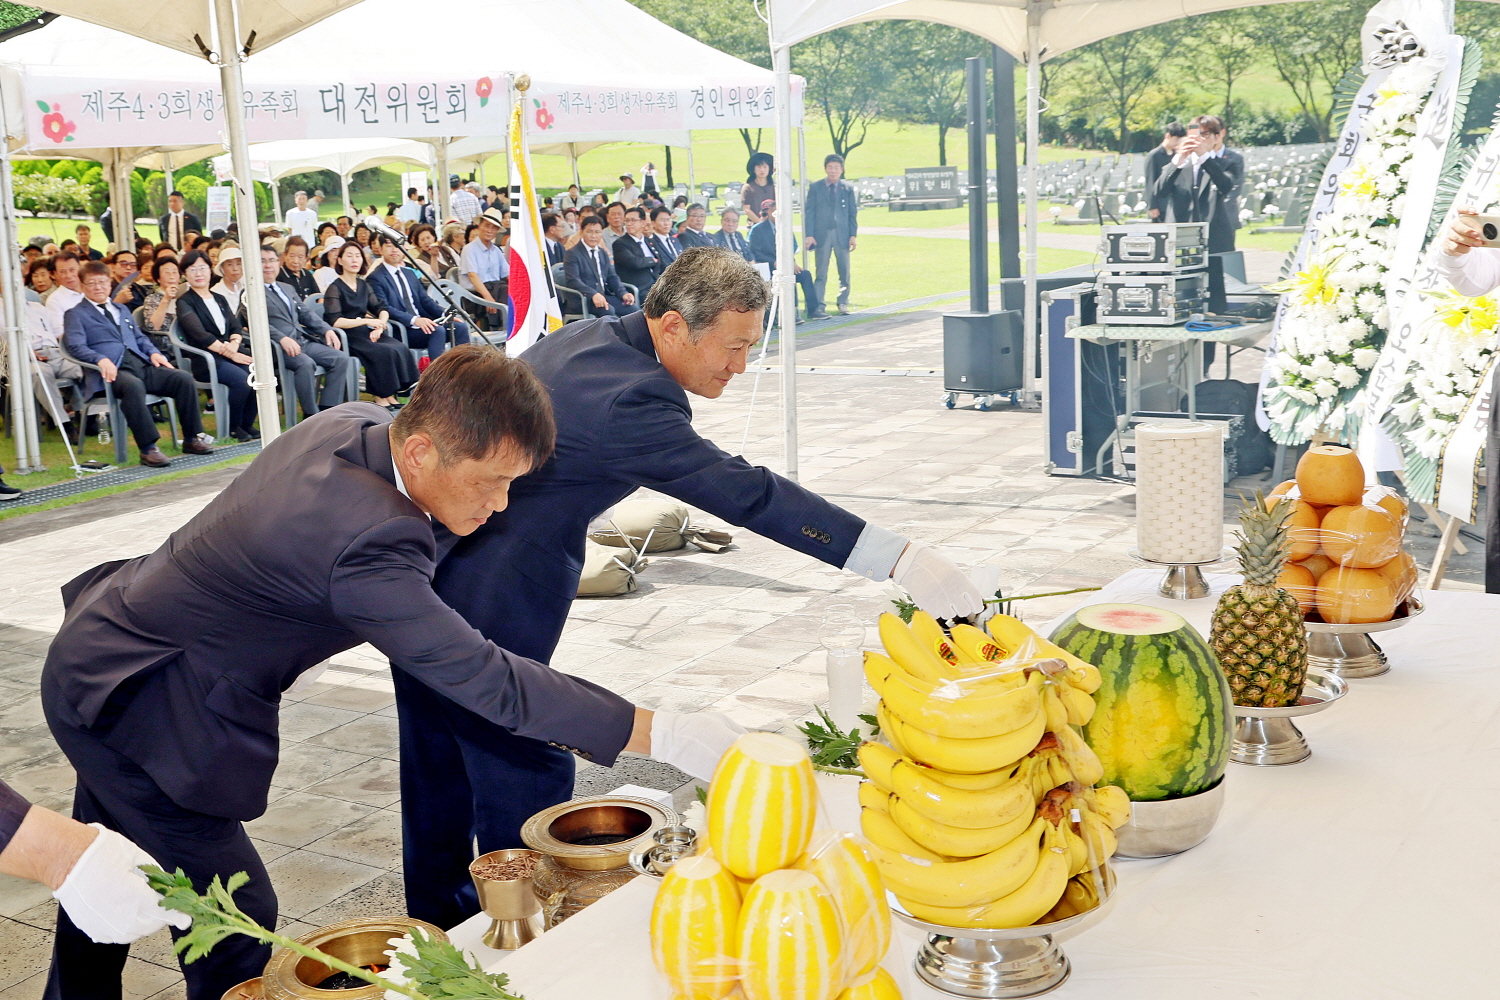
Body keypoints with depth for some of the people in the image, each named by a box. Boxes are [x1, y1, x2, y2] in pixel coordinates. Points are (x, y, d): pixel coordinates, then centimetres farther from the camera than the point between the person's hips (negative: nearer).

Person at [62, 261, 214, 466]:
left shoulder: (122, 311, 32)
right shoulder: (75, 315, 11)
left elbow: (139, 337, 30)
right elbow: (76, 347, -3)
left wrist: (153, 352, 6)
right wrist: (101, 359, -23)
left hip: (142, 364, 6)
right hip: (113, 371, -6)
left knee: (183, 378, -17)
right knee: (133, 385, -40)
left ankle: (191, 439, -11)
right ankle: (148, 449, -41)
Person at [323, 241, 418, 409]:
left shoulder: (363, 285, 17)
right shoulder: (335, 288, -4)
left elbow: (381, 309, 11)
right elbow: (335, 321, -17)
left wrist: (379, 326, -11)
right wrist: (366, 321, -23)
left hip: (365, 332, 6)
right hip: (346, 336, -6)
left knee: (400, 348, -21)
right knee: (384, 352, -30)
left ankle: (391, 397, -18)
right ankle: (381, 398, -19)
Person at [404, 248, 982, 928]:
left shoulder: (587, 337, 3)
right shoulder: (627, 398, -27)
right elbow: (745, 494, -32)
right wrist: (899, 561, -34)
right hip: (484, 609, -11)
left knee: (441, 767, 22)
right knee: (526, 778, 1)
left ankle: (439, 919, 39)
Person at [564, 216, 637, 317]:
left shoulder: (603, 253, 21)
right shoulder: (573, 254, -3)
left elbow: (612, 277, 16)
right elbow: (573, 281, -16)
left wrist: (623, 293, -5)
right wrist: (593, 294, -32)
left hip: (605, 295, 6)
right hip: (584, 298, -6)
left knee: (633, 308, -18)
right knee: (608, 310, -35)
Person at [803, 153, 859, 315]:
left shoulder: (848, 188, 8)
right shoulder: (815, 188, 5)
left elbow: (853, 213, 8)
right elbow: (809, 212, 2)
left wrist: (853, 235, -1)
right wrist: (809, 235, -7)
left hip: (842, 235, 1)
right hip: (821, 235, -1)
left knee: (844, 271, 3)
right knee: (821, 273, 0)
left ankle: (843, 304, 11)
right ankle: (819, 305, 2)